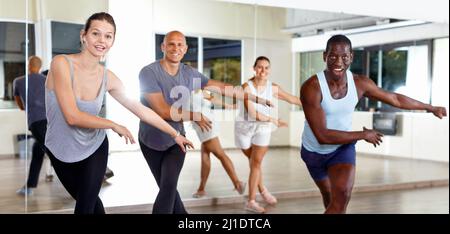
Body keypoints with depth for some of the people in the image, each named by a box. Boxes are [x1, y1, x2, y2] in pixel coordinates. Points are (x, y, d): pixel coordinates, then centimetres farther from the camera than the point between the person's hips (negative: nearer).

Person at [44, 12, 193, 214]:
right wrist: (114, 125, -18)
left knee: (86, 205, 1)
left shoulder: (108, 78, -12)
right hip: (60, 151, -1)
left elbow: (140, 109, -3)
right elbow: (72, 117, -28)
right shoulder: (61, 63, -23)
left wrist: (175, 134, 1)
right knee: (88, 200, 17)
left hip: (94, 147, 1)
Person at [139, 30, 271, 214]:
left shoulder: (189, 73, -5)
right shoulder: (149, 72, -20)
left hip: (175, 140, 2)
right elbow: (162, 111, -25)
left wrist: (255, 99, 2)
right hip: (151, 141, -2)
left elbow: (223, 88, 1)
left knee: (169, 186, -16)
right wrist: (194, 116, -14)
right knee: (167, 188, 10)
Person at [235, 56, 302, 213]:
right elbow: (252, 113, -24)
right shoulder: (247, 87, -17)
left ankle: (251, 202, 6)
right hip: (244, 127, -2)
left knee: (256, 163, -2)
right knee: (254, 162, 11)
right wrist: (273, 120, -23)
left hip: (262, 129, 2)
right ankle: (262, 190, 32)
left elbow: (292, 99, 8)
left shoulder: (273, 88, -5)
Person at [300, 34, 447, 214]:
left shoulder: (360, 83, -17)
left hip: (343, 147, 1)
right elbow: (322, 136, -33)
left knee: (342, 196, -24)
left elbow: (395, 99, 1)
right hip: (314, 151, -1)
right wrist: (363, 135, -24)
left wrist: (431, 108, 11)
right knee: (329, 196, 22)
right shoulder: (311, 88, -31)